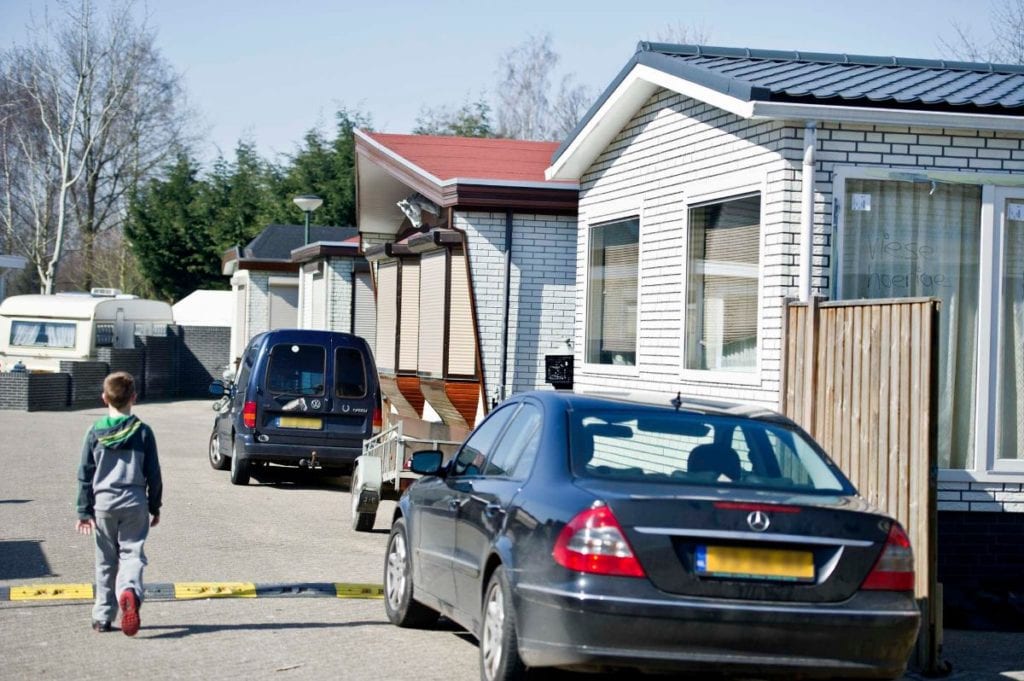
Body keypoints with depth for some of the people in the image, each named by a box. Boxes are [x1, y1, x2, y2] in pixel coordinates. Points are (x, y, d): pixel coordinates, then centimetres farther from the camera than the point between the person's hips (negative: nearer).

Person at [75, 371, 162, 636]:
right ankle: (130, 590, -29)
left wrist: (84, 510, 6)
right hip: (134, 503, -1)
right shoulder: (142, 431, -2)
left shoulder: (96, 432, 0)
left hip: (103, 503, 1)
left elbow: (85, 475, 1)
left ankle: (103, 616, 14)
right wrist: (155, 507, 11)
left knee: (105, 560, 11)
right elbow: (153, 474, 1)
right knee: (132, 552, 1)